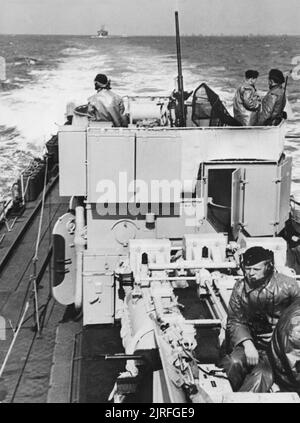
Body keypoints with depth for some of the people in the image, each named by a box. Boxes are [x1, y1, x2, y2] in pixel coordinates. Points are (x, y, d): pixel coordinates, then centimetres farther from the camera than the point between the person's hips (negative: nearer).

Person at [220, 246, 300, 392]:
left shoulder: (288, 285, -6)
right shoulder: (240, 288, 2)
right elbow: (235, 321, 2)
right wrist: (247, 343, -17)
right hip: (251, 340, 3)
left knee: (262, 374, -30)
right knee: (233, 362, -27)